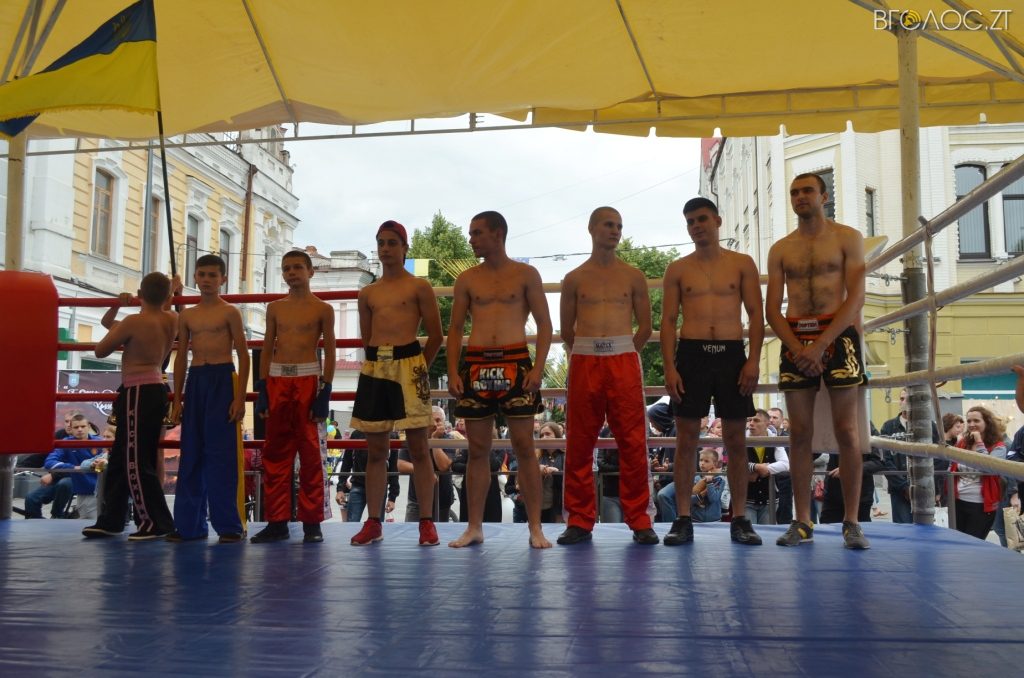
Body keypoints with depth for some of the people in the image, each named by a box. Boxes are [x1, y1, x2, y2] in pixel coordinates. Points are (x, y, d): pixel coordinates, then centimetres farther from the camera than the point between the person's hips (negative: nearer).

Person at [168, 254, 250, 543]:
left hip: (222, 380, -5)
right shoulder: (186, 316, 13)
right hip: (195, 381, 5)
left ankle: (229, 524, 2)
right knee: (191, 454, 6)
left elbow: (243, 355, -2)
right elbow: (181, 358, 15)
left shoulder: (229, 312, 0)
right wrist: (177, 399, 11)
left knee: (222, 454, -4)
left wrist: (240, 397, -9)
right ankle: (189, 524, 14)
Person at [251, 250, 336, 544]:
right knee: (275, 453, 5)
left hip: (308, 380, -4)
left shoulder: (322, 309, 2)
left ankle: (312, 522, 5)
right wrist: (262, 389, 5)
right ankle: (277, 521, 12)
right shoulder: (275, 308, 12)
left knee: (312, 453, -2)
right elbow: (267, 349, 13)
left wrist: (325, 392, -8)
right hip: (277, 380, 4)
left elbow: (329, 352, 0)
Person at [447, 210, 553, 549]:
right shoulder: (466, 279, 12)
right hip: (476, 365, 2)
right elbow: (455, 329, 12)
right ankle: (474, 527, 14)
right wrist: (453, 372, 0)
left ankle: (535, 528, 5)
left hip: (515, 363, -2)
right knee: (478, 450, 5)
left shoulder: (526, 274, 5)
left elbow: (544, 324, 3)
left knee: (524, 447, -1)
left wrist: (538, 367, -9)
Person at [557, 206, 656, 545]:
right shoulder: (574, 279, 9)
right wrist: (591, 353, 11)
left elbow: (645, 328, 11)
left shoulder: (633, 276, 10)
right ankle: (580, 520, 11)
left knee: (633, 443, -2)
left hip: (624, 361, 0)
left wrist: (619, 353, 7)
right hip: (584, 363, 1)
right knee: (579, 444, 2)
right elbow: (567, 330, 13)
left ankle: (640, 520, 6)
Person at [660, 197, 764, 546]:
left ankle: (740, 520, 11)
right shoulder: (677, 269, 9)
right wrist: (669, 368, -6)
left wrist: (753, 360, -8)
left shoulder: (742, 264, 8)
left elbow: (756, 315, 4)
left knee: (735, 439, 4)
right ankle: (683, 520, 5)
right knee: (686, 439, 0)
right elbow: (668, 321, 5)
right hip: (691, 353, 0)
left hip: (732, 353, 0)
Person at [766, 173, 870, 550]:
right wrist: (796, 348, -10)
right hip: (794, 340, 3)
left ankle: (852, 522, 4)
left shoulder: (848, 238, 5)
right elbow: (772, 309, 7)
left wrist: (820, 345, -15)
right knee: (800, 433, 2)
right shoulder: (780, 249, 12)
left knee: (846, 430, -3)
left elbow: (856, 298, -5)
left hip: (838, 335, -2)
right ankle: (802, 522, 7)